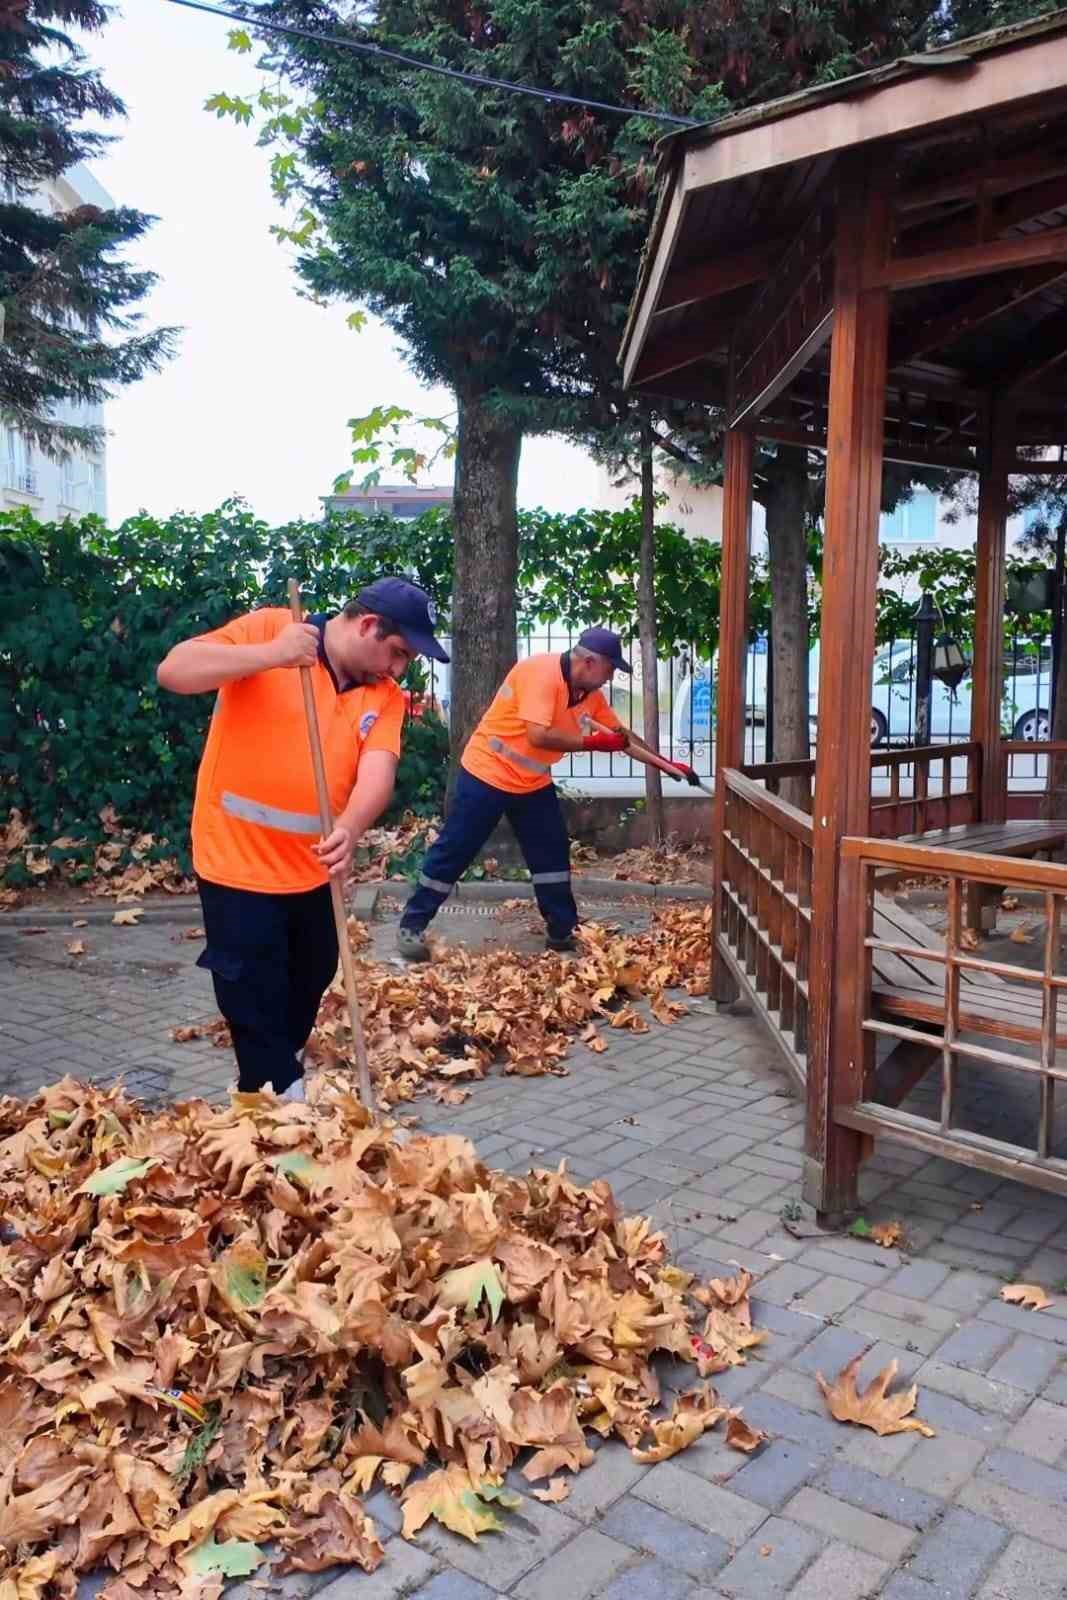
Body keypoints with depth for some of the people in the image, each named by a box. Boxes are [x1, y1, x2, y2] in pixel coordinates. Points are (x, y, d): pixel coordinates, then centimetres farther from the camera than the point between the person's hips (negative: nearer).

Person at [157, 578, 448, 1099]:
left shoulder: (384, 696, 0)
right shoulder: (267, 629, -11)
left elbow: (378, 772, -16)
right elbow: (173, 670, -20)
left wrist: (350, 830, -37)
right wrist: (271, 654, -33)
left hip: (312, 869, 6)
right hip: (238, 862, -6)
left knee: (309, 985, 23)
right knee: (257, 1007, 2)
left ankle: (282, 1076, 47)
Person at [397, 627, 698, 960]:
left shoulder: (589, 694, 1)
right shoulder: (541, 672, -25)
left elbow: (622, 735, 10)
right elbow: (538, 735, -34)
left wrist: (669, 765, 6)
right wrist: (591, 742, -27)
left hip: (533, 782, 8)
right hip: (487, 774, -8)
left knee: (552, 853, 8)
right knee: (453, 850, -2)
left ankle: (563, 932, 18)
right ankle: (411, 925, 9)